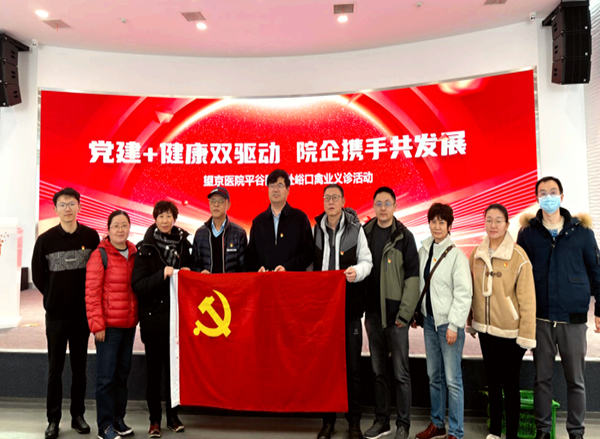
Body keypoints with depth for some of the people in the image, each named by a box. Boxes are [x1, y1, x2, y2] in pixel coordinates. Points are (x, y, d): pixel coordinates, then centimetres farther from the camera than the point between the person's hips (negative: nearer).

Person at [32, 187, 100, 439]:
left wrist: (85, 296, -1)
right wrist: (54, 296, 2)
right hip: (56, 314, 0)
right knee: (55, 367, 8)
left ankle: (78, 415, 24)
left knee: (79, 366, 11)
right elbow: (37, 274, 5)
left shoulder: (91, 236, -2)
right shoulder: (46, 239, -3)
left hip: (82, 312, 1)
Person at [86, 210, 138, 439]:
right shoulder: (99, 255, -9)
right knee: (106, 376, 2)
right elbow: (92, 293, -11)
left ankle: (118, 418, 29)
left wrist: (136, 316, 12)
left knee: (123, 373, 15)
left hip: (129, 324, 6)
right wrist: (97, 324, -13)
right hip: (108, 325, -6)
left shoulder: (133, 253, 9)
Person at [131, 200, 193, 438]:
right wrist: (162, 275, -23)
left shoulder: (183, 244, 6)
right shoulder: (145, 248, -5)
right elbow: (138, 284, -11)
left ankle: (172, 416, 25)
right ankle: (154, 420, 21)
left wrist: (186, 274, -3)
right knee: (154, 369, 6)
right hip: (153, 316, -2)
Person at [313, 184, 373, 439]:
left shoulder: (355, 229, -2)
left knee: (352, 365, 5)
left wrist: (356, 271, -19)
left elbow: (366, 260, 0)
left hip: (350, 305, -2)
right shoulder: (316, 229, 7)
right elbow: (310, 263, 11)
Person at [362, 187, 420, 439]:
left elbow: (412, 276, -8)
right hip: (372, 313, 4)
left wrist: (404, 313, -13)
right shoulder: (365, 233, 7)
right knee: (378, 371, 13)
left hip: (395, 314, -4)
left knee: (400, 372, 3)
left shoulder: (404, 236, -4)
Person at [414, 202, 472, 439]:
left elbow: (464, 293, -13)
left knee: (452, 379, -1)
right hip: (429, 320, 6)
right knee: (434, 376, 15)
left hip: (449, 322, -6)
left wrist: (454, 325, -15)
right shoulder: (423, 250, 7)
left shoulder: (456, 254, -11)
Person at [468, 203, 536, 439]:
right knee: (492, 381, 18)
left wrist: (527, 334, -11)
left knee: (510, 384, 7)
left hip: (509, 332, -5)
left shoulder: (518, 256, -13)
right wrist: (471, 322, 11)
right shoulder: (477, 253, 2)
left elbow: (527, 298, -12)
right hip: (485, 329, 5)